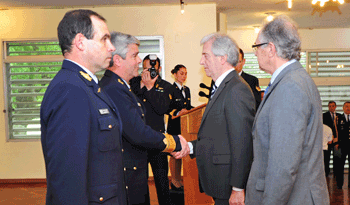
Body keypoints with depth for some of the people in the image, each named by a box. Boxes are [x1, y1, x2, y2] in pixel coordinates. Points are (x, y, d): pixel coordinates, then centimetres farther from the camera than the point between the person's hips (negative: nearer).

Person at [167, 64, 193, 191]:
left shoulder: (187, 89, 16)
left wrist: (192, 110, -1)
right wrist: (178, 112, -25)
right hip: (175, 125, -7)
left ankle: (178, 179, 20)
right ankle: (174, 181, 8)